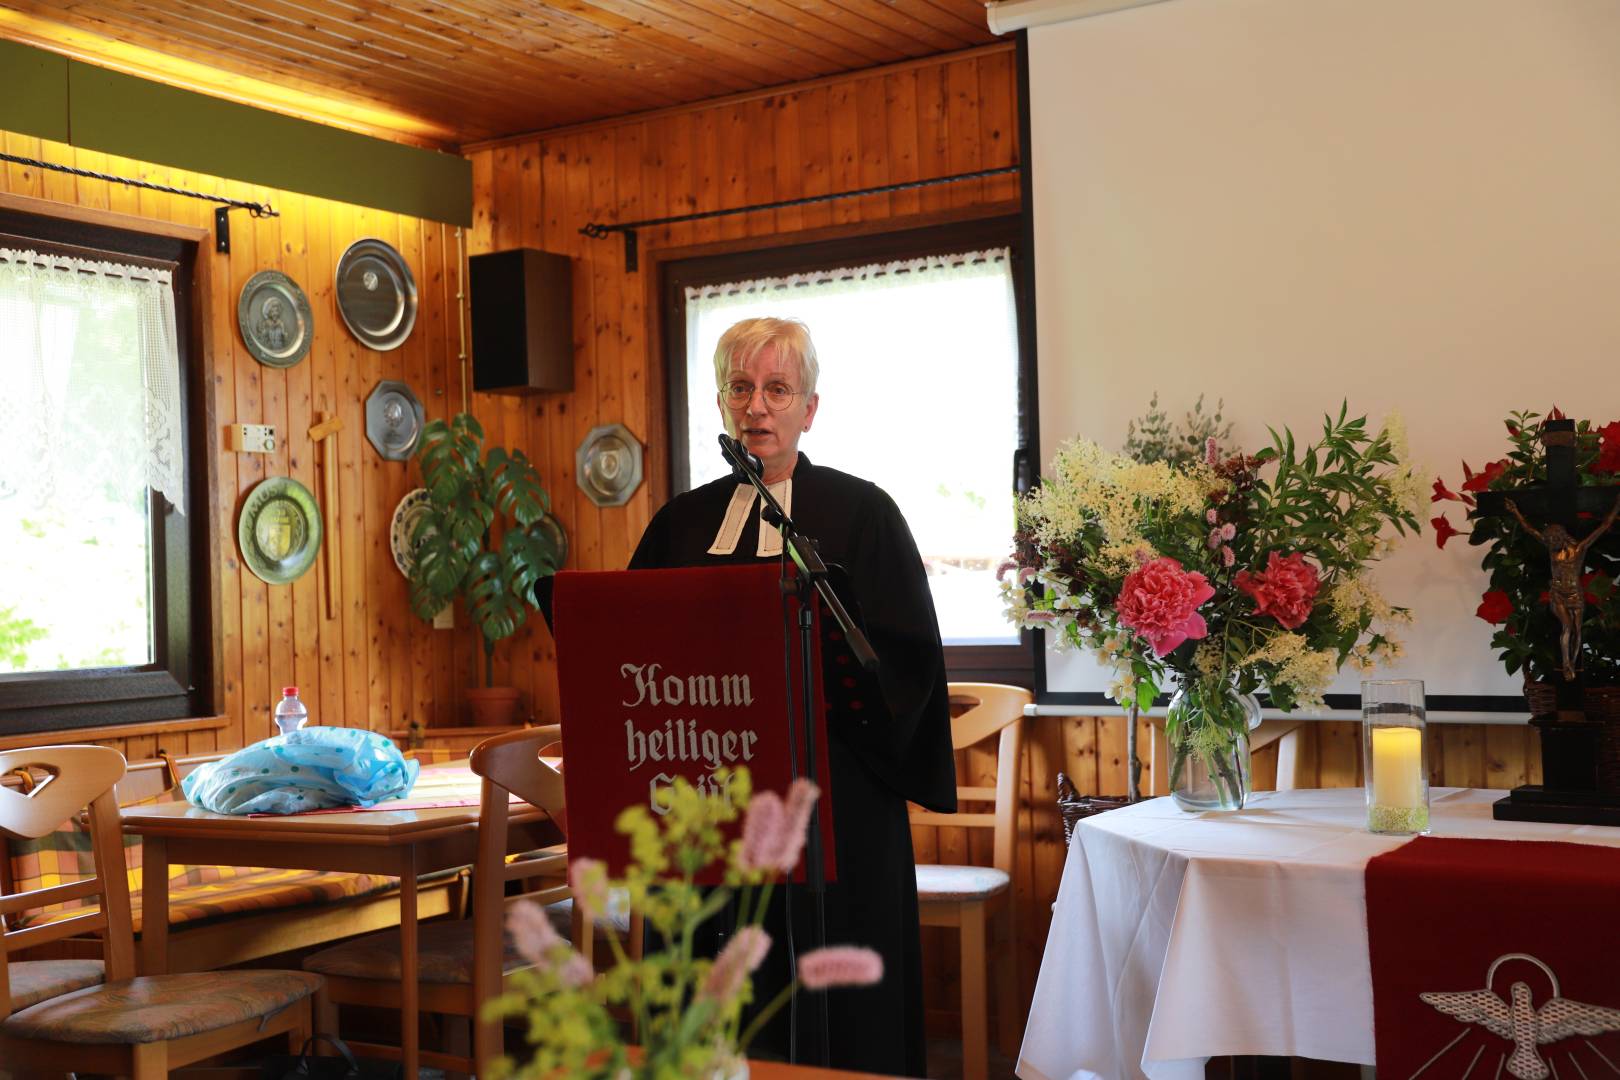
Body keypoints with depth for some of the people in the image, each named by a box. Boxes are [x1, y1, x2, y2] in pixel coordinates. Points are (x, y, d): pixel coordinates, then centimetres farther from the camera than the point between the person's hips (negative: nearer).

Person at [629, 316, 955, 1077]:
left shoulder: (859, 513, 1)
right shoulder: (681, 523, 12)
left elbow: (907, 652, -5)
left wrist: (816, 681, -19)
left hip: (831, 794, -3)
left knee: (829, 1011, 3)